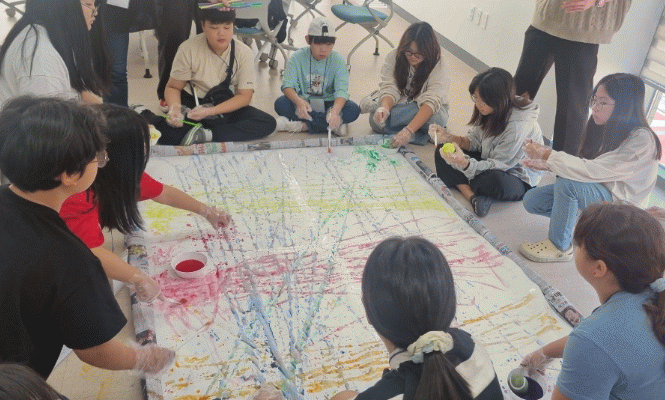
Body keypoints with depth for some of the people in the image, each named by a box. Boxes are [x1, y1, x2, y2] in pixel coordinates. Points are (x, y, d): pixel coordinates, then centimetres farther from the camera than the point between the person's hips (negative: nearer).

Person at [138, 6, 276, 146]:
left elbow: (244, 96, -11)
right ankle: (145, 116, 0)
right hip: (191, 105, -3)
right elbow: (173, 87, -4)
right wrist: (174, 109, -29)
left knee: (268, 123, -23)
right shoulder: (188, 49, -12)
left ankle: (207, 135, -29)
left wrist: (210, 111, -25)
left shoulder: (243, 53, -9)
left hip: (226, 108, 3)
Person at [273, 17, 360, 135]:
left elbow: (341, 90, -21)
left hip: (328, 104, 0)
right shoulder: (298, 57, -7)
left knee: (354, 110, -28)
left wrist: (335, 111, -43)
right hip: (304, 103, 0)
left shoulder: (337, 60, -9)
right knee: (281, 104, -29)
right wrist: (299, 102, -41)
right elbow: (288, 85, -17)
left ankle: (303, 126, -27)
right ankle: (332, 125, -27)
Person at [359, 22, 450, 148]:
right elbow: (389, 89, -18)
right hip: (398, 105, 1)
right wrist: (384, 108, -43)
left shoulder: (438, 67, -20)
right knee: (376, 118, -28)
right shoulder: (394, 57, -11)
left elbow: (431, 102, -31)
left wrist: (408, 130, -46)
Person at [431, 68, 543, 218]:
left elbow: (498, 165, -29)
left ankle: (461, 185, -9)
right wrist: (449, 138, -18)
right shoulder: (490, 110, -8)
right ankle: (473, 197, -24)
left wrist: (464, 163, -44)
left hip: (520, 181, -8)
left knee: (495, 180, -43)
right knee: (442, 152, -9)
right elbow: (475, 140, 1)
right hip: (488, 162, 8)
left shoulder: (519, 125, -31)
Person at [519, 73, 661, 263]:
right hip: (595, 188, 8)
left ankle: (559, 247, -15)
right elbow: (586, 165, 3)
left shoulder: (641, 140, -25)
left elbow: (593, 171, -31)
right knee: (532, 200, -7)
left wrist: (548, 155, -27)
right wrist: (547, 164, -13)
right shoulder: (606, 128, 0)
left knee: (566, 184, -33)